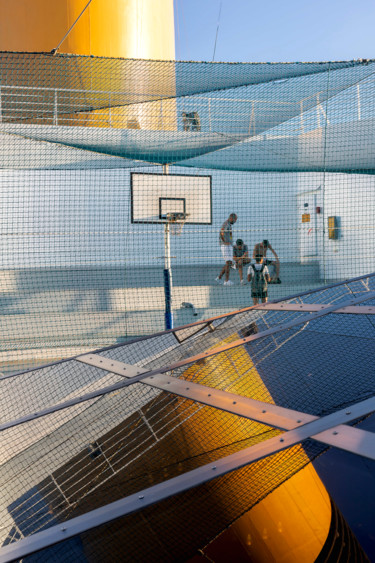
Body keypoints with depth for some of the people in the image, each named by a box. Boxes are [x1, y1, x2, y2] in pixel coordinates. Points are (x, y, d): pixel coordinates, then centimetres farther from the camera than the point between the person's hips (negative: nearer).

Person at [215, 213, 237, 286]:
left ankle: (219, 278, 11)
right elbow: (221, 232, -27)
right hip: (226, 246, -10)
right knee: (228, 262, -10)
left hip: (229, 246, 10)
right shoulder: (226, 223, -10)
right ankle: (227, 281, -9)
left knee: (229, 263, 10)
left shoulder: (229, 225, 22)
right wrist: (225, 242, -22)